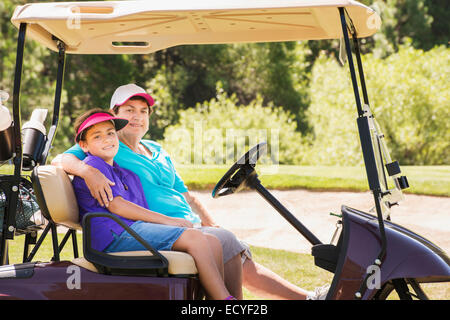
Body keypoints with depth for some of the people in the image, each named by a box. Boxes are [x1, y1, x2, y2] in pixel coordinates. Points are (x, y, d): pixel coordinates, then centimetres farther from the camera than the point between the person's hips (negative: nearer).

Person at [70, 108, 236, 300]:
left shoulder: (129, 176, 31)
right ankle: (224, 299, -26)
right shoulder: (92, 166, 2)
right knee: (194, 237, -24)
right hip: (115, 236, -9)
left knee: (213, 243, -6)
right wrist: (166, 220, -9)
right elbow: (116, 205, -9)